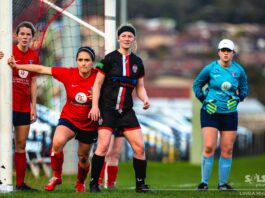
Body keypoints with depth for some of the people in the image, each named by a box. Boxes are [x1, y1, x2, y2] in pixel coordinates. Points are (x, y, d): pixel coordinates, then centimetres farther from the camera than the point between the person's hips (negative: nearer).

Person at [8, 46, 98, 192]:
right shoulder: (68, 74, -14)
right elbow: (41, 69, -10)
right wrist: (17, 66, -12)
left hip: (89, 124, 0)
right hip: (69, 118, 0)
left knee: (83, 157, 14)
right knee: (57, 142, -29)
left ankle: (80, 183, 45)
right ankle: (56, 176, -6)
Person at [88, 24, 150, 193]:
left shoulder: (137, 62, 10)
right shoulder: (110, 58, -3)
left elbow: (140, 87, 17)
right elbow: (98, 83, -2)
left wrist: (145, 99, -4)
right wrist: (95, 106, -10)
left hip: (126, 110, 5)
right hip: (107, 108, -4)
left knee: (139, 147, -3)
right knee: (103, 145, -18)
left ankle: (140, 184, 10)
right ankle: (93, 183, -8)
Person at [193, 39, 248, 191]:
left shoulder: (238, 70, 2)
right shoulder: (210, 69, -5)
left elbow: (244, 89, 14)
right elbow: (196, 85, 7)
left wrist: (237, 99, -3)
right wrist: (204, 100, -4)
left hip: (230, 114, 2)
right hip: (210, 113, -2)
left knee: (227, 150, 2)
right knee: (209, 148, -10)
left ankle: (223, 183, 12)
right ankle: (204, 182, -1)